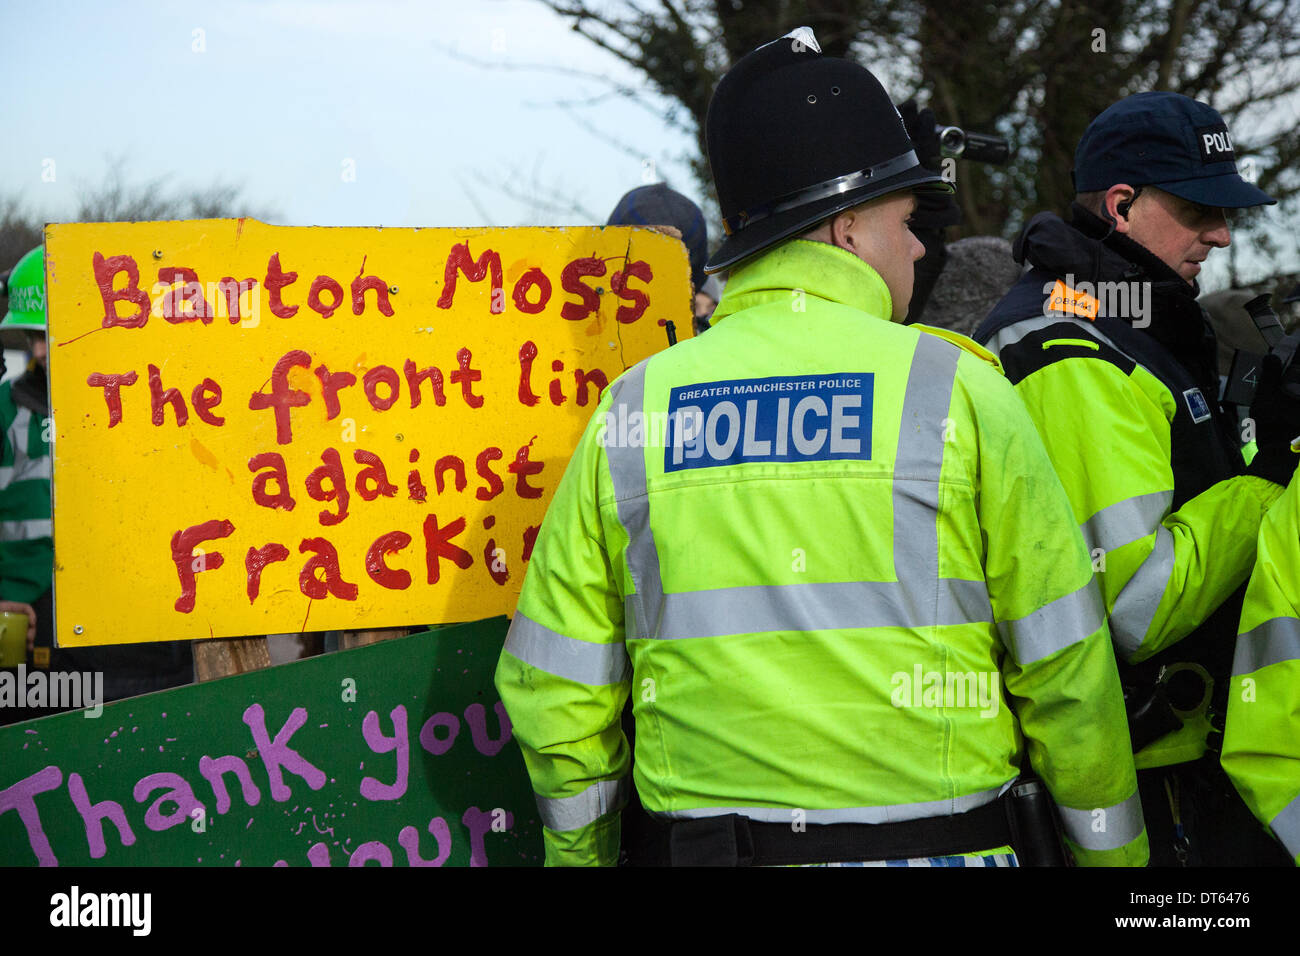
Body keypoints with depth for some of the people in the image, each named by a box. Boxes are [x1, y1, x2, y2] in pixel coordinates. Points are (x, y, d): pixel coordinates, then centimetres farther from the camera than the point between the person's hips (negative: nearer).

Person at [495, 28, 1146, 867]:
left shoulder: (631, 408, 2)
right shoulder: (957, 391, -5)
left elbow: (553, 691, 5)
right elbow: (1067, 667, -3)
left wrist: (581, 853, 19)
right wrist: (1116, 852, 10)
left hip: (698, 839, 3)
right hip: (931, 841, -2)